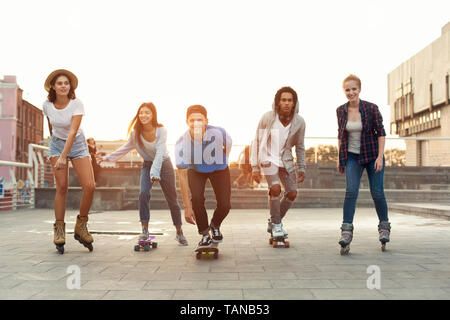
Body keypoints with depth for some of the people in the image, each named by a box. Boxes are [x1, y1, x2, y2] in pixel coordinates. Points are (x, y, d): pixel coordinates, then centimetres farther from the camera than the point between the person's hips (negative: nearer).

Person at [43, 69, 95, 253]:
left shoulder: (77, 104, -20)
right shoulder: (47, 105, -9)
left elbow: (73, 131, -28)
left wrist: (63, 157, -35)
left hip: (77, 144, -1)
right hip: (57, 144, 2)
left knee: (89, 186, -14)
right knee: (62, 187, -10)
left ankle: (81, 226, 4)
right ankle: (59, 229, 0)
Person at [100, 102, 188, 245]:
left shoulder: (161, 130, -22)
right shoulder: (135, 132, -13)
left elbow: (160, 153, -31)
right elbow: (126, 147, 4)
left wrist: (154, 172, -43)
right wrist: (108, 157, 4)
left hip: (164, 164, -2)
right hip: (147, 164, 2)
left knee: (172, 199, 2)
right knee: (143, 193, -22)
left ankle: (179, 233, 17)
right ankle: (145, 230, -12)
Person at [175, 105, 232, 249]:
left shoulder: (218, 133, -34)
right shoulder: (181, 144, -32)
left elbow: (228, 143, -6)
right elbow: (182, 176, -26)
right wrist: (187, 207, -26)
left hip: (218, 168, 0)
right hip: (196, 170, 0)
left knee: (224, 204, -10)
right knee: (197, 199, -23)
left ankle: (215, 226, 26)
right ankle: (205, 234, 3)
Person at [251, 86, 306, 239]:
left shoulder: (299, 122, -7)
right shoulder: (268, 117, -15)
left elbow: (300, 146, 7)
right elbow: (257, 141, -7)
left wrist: (301, 168, 6)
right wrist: (255, 167, -8)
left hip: (286, 160, 4)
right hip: (268, 158, -4)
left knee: (292, 194, -1)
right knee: (275, 189, -24)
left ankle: (273, 224, 20)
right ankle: (276, 224, -2)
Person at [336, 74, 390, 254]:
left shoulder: (371, 108, -10)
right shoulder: (341, 111, 0)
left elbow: (381, 133, -6)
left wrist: (380, 156, -14)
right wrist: (340, 159, 11)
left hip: (372, 155, -1)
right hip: (352, 156, 2)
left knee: (377, 192, 2)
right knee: (351, 191, -13)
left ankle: (384, 226, 24)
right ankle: (346, 231, -11)